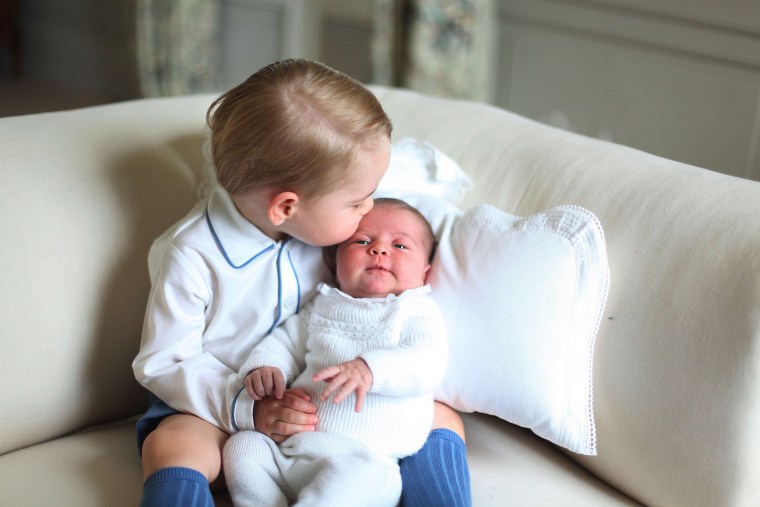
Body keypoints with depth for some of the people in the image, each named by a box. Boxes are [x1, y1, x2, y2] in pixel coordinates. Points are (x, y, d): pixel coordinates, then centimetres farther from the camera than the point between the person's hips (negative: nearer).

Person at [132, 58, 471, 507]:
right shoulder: (191, 256, -19)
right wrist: (248, 409, -27)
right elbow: (162, 364, -15)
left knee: (442, 419, -12)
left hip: (319, 400, 5)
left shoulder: (319, 225, -3)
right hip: (226, 406, -4)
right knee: (171, 446, -35)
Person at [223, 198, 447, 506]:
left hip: (363, 455, -6)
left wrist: (369, 369, -29)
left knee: (362, 471, -38)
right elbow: (286, 342, 26)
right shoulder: (323, 305, 23)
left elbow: (428, 363, -10)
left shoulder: (418, 311, 7)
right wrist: (264, 367, 1)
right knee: (242, 445, -15)